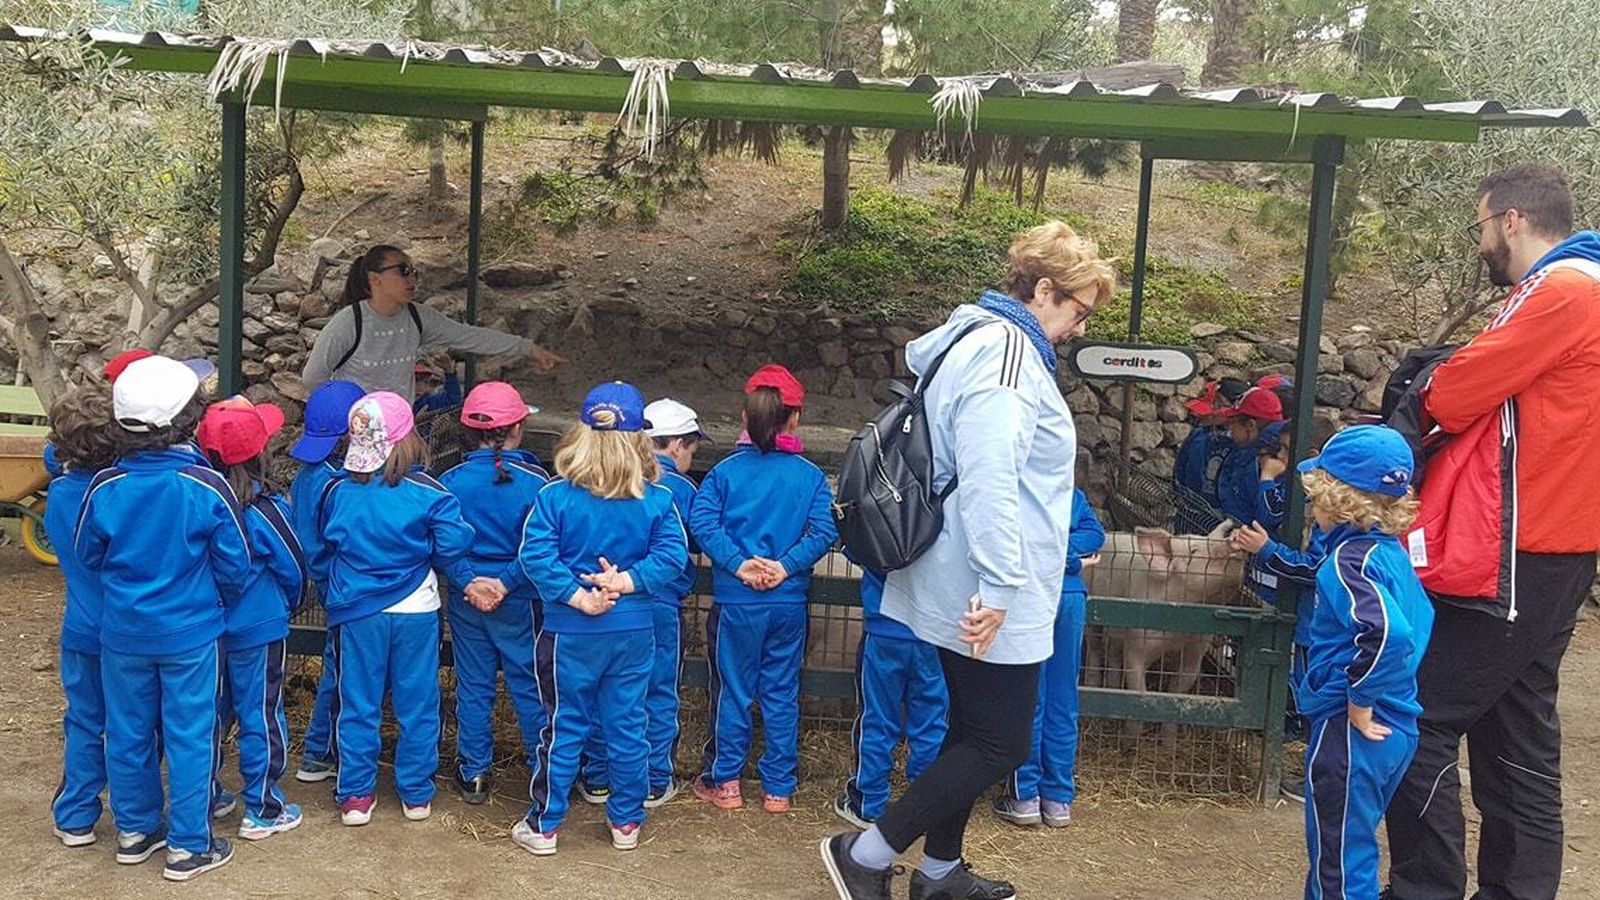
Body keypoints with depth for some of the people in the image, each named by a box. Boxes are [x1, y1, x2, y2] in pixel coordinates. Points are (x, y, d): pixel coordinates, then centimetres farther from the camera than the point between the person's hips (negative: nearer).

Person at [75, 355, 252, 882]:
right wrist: (221, 601, 12)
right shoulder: (208, 487, -18)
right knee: (189, 737, 8)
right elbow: (234, 567, -9)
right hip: (190, 632, -3)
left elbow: (88, 557, 5)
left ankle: (135, 830, 33)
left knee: (128, 732, 17)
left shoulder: (103, 488, -11)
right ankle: (188, 846, 16)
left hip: (122, 632, 3)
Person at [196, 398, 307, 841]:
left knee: (211, 711, 18)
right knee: (260, 715, 6)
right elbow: (292, 567, -10)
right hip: (257, 627, -5)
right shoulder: (262, 508, -20)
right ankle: (262, 810, 15)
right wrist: (291, 604, 10)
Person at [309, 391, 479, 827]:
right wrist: (468, 582, 6)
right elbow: (452, 549, -13)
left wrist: (332, 592, 22)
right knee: (417, 705, 11)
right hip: (415, 611, -1)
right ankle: (416, 794, 20)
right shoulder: (428, 492, -13)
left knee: (357, 706, 12)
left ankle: (355, 795, 18)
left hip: (356, 613, 2)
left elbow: (321, 554, 6)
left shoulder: (337, 491, -5)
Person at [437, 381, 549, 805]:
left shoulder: (450, 482, -8)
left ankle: (474, 774, 23)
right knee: (529, 685, 11)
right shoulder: (535, 481, -14)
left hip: (465, 600, 2)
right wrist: (507, 582, -10)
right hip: (520, 602, -2)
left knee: (473, 686, 14)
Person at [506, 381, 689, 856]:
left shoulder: (555, 497, -11)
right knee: (627, 726, 14)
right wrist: (626, 581, -14)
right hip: (634, 633, 1)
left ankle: (544, 825, 21)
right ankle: (626, 822, 25)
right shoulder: (657, 501, -6)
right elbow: (672, 554, -12)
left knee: (564, 727, 11)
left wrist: (576, 597, -15)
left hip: (570, 634, -1)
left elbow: (535, 555, -18)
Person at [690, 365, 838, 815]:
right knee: (782, 693, 11)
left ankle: (724, 782, 20)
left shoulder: (726, 470, -3)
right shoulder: (811, 476, -2)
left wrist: (738, 564, -16)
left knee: (732, 691, 11)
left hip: (736, 602, -1)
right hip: (789, 603, 1)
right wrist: (786, 566, -14)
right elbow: (824, 531, -13)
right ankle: (779, 788, 19)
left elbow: (702, 520, -15)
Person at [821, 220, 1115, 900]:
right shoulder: (1005, 354, -18)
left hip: (964, 589, 11)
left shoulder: (979, 341, 14)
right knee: (1002, 746, -1)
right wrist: (999, 587, -29)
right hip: (990, 597, -11)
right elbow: (989, 480, -28)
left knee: (975, 732, 19)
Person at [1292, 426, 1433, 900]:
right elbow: (1417, 622, 18)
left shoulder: (1350, 558, -20)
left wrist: (1358, 706, -22)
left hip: (1351, 734, -9)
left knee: (1339, 860, 3)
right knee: (1353, 845, 22)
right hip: (1395, 729, 9)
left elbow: (1386, 633, -34)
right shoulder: (1391, 551, 7)